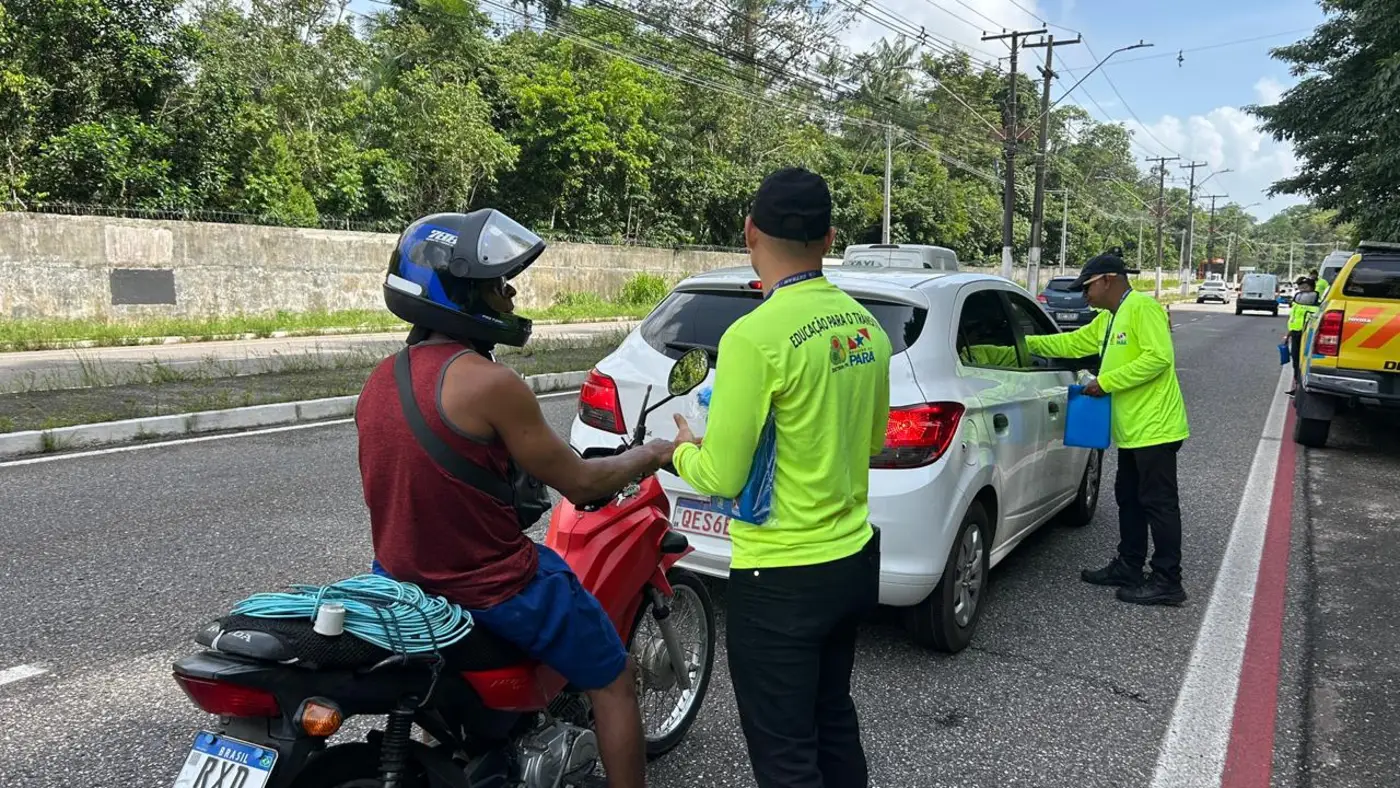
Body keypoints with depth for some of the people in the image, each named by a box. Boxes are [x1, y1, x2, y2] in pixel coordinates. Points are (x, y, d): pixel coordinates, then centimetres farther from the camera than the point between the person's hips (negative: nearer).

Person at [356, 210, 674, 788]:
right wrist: (649, 454, 3)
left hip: (404, 583, 8)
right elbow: (579, 485, -15)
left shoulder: (379, 381, 1)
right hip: (493, 590, -8)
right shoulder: (488, 383, -23)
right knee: (612, 681, 13)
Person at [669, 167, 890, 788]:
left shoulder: (756, 336, -22)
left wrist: (683, 451, 3)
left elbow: (723, 478, -17)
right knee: (833, 718, 26)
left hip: (782, 578, -8)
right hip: (855, 557, 8)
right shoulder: (865, 324, 2)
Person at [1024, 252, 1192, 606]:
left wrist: (1106, 382, -21)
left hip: (1155, 427, -10)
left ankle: (1167, 582, 3)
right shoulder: (1108, 318, 16)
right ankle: (1128, 567, 28)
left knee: (1159, 502, -4)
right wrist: (1029, 343, 19)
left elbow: (1158, 357, -23)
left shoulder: (1142, 308, -14)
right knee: (1129, 499, 17)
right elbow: (1073, 342, 25)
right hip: (1132, 428, 10)